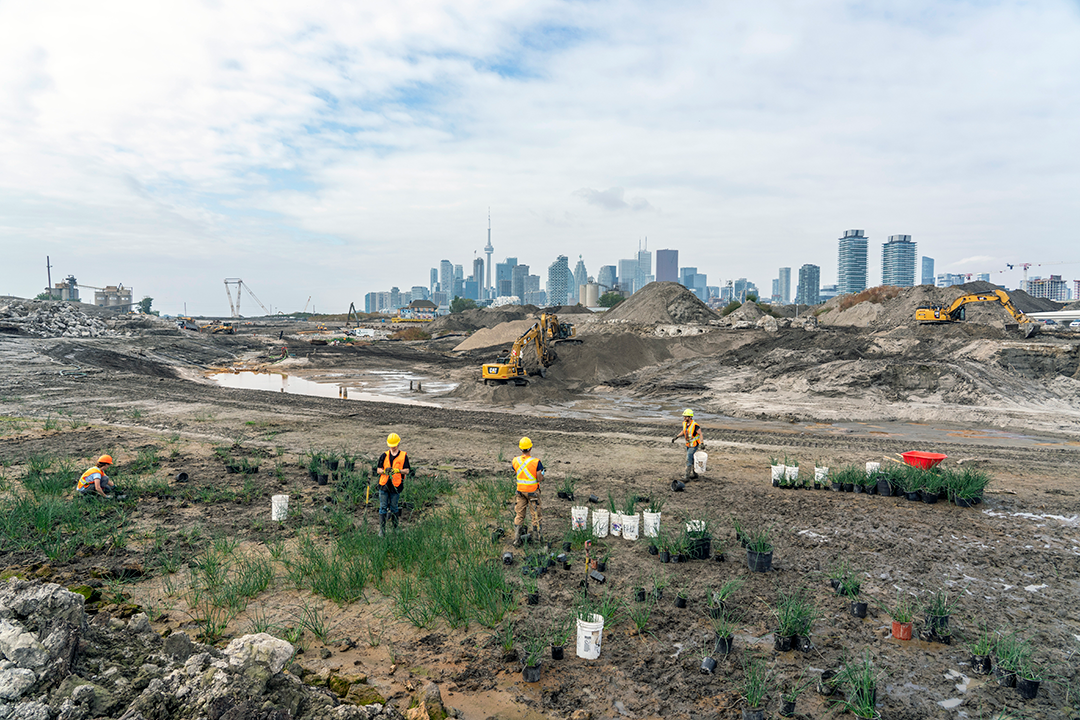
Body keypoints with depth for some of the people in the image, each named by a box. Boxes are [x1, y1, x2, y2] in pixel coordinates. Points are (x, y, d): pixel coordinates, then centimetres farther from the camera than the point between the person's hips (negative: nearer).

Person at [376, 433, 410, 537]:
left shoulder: (403, 456, 3)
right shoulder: (384, 455, 8)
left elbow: (407, 471, -1)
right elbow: (379, 470, 8)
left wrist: (398, 470, -20)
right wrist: (385, 471, -14)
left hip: (396, 485, -1)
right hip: (384, 485, 1)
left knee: (394, 508, 8)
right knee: (383, 507, 0)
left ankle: (395, 528, 21)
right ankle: (382, 530, 4)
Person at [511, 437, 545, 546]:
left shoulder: (515, 461, -8)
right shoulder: (536, 462, -20)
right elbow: (540, 478, -15)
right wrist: (542, 474, 5)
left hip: (520, 491, 3)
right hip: (533, 491, -3)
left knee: (519, 515, 10)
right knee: (535, 513, 14)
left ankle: (516, 539, 9)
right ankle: (537, 535, 27)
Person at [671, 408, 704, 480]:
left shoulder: (695, 425, -23)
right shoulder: (684, 423, 0)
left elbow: (700, 434, -18)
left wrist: (702, 443, -27)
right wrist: (676, 437, 11)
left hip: (694, 445, -8)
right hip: (688, 445, 8)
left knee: (689, 459, -12)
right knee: (692, 460, 15)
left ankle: (688, 475, -7)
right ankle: (694, 475, 27)